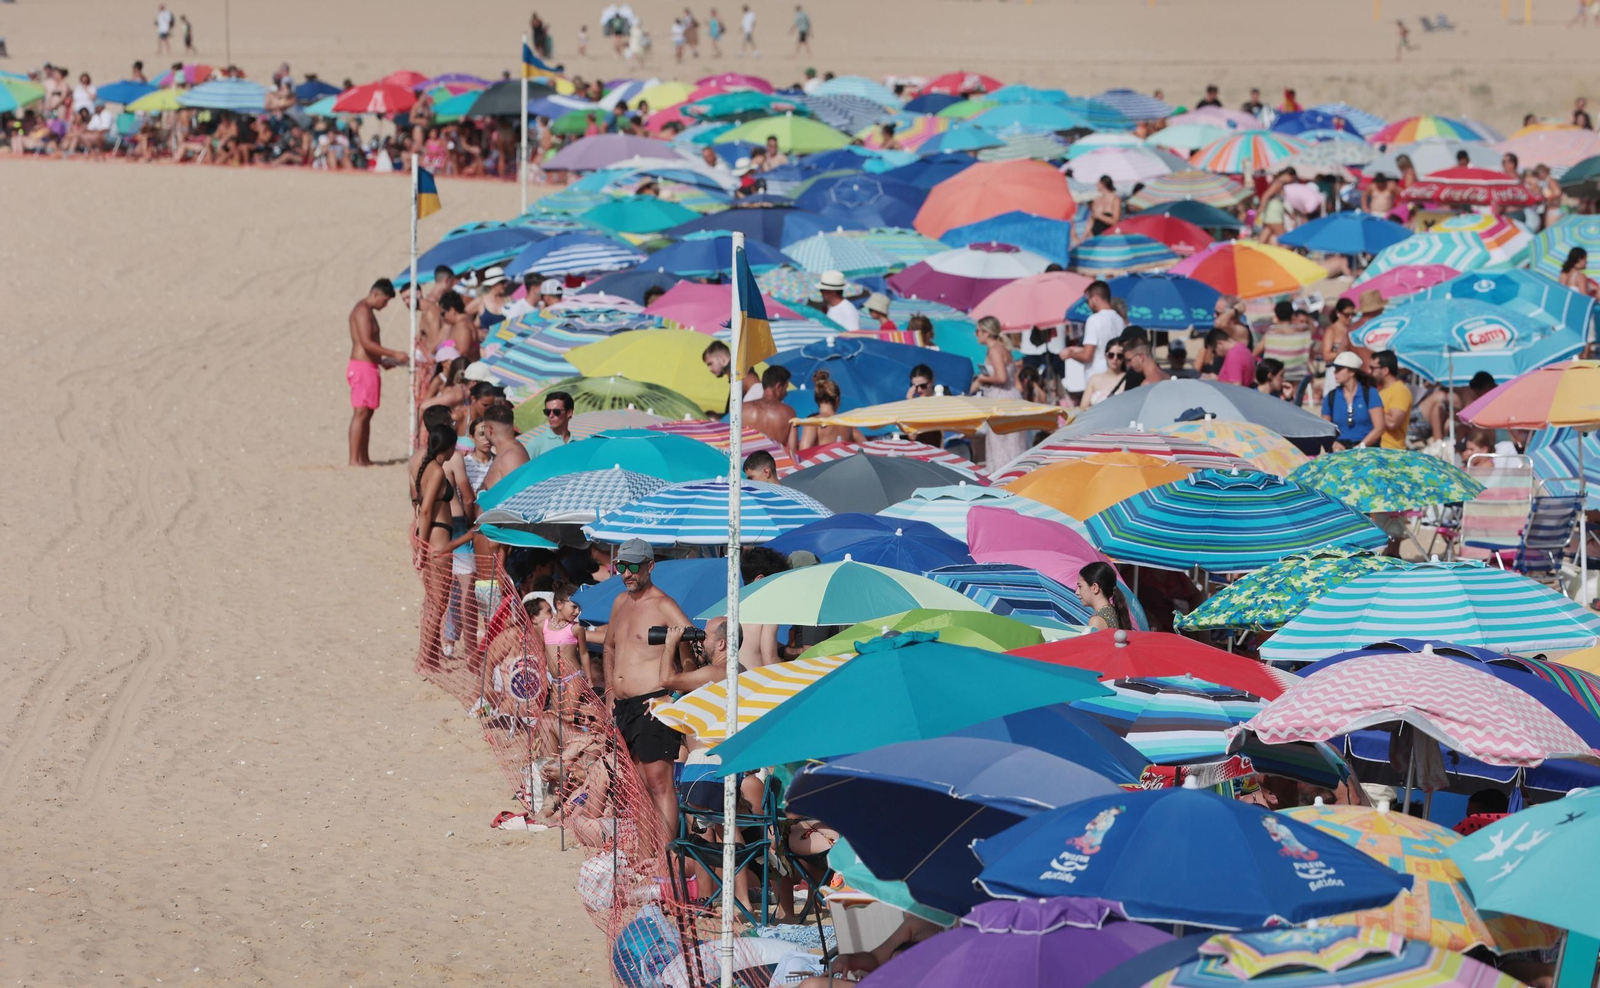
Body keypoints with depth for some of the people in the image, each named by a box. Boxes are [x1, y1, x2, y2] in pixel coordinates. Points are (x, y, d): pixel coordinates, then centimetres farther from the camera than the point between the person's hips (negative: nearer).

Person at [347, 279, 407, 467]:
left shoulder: (368, 311, 20)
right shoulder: (362, 311, -14)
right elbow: (366, 343, -23)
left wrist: (382, 361, 17)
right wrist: (394, 354, -21)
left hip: (369, 366, 11)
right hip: (362, 367, -11)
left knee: (367, 413, 11)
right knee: (361, 413, -12)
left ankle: (364, 458, 14)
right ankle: (354, 460, -15)